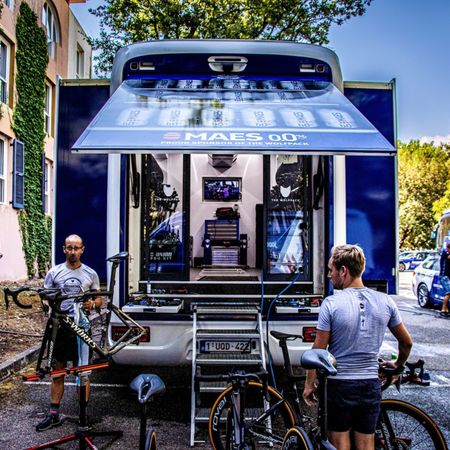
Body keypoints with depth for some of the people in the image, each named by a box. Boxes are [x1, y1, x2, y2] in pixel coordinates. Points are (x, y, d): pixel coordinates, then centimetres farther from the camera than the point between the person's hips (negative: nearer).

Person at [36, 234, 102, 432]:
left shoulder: (91, 274, 4)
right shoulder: (54, 272, 4)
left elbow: (99, 299, 10)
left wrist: (92, 304, -12)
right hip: (59, 327, 1)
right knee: (57, 371, 8)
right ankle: (53, 414, 19)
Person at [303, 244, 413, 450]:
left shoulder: (331, 303, -15)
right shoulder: (385, 301, -3)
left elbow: (318, 350, -11)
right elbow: (407, 342, 8)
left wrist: (309, 384, 1)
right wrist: (399, 365, 27)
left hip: (340, 385, -3)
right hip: (371, 385, 4)